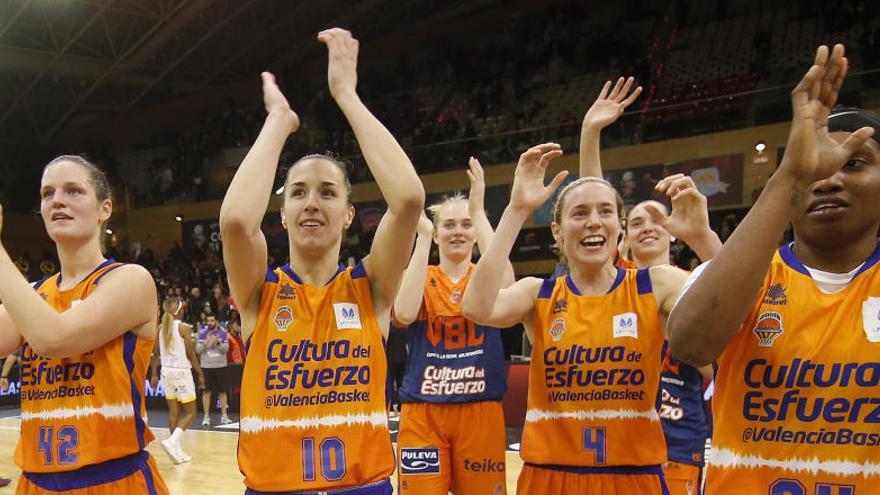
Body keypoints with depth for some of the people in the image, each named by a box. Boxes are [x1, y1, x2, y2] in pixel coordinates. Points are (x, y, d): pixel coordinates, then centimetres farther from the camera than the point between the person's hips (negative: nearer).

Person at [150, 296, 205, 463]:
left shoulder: (160, 327, 4)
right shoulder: (184, 327, -12)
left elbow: (156, 354, 6)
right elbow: (191, 354, -11)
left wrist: (154, 374, 14)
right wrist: (200, 373, -3)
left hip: (166, 372, 6)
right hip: (182, 372, -6)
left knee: (174, 412, 12)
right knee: (190, 413, 4)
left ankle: (177, 450, 14)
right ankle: (172, 441, -16)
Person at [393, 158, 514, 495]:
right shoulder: (419, 277, 4)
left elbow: (504, 288, -20)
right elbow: (405, 313, -18)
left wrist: (479, 211, -18)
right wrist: (422, 236, -14)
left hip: (480, 412, 1)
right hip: (423, 413, -1)